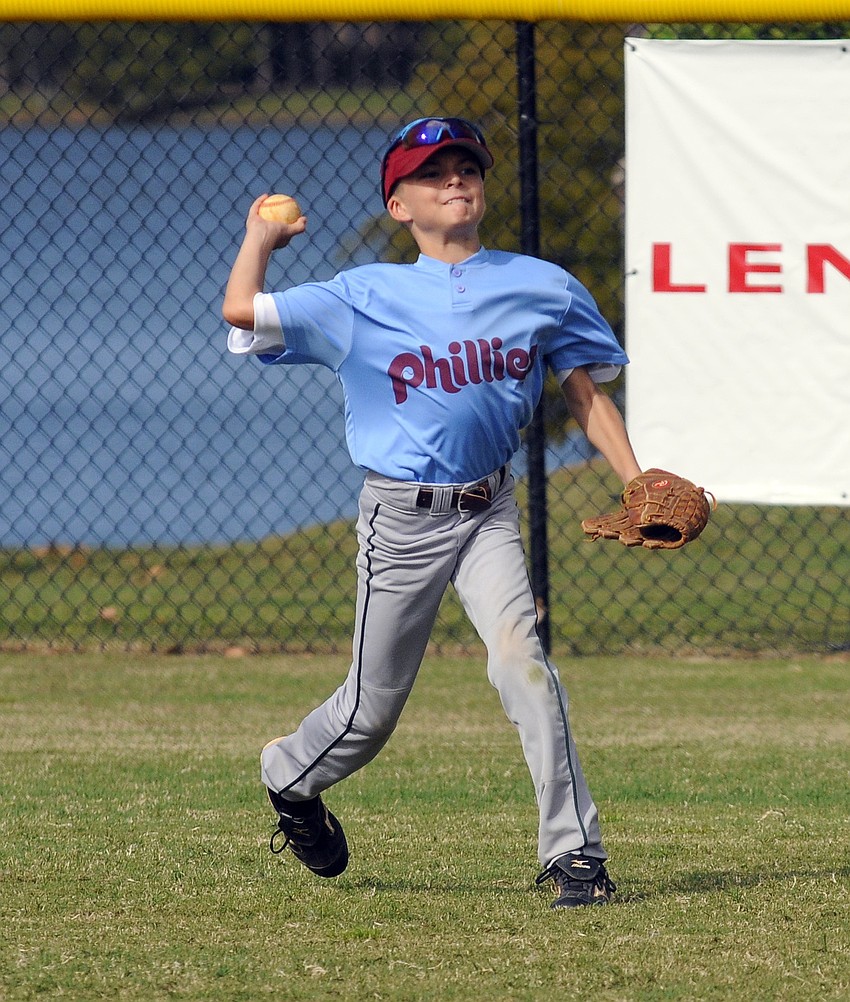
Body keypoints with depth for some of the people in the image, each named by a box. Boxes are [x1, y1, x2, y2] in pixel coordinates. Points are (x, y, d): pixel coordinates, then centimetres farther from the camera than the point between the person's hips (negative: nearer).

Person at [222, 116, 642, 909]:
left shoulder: (540, 287, 2)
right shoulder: (363, 300, -5)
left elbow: (586, 396, 9)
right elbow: (241, 312, -14)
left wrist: (637, 485, -2)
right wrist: (261, 238, 3)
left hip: (488, 513, 1)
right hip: (401, 518, -1)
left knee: (520, 656, -22)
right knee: (372, 710, 8)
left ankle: (573, 851, -19)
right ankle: (289, 778, 41)